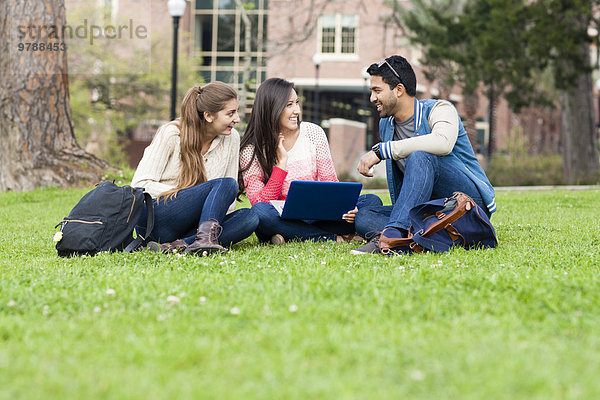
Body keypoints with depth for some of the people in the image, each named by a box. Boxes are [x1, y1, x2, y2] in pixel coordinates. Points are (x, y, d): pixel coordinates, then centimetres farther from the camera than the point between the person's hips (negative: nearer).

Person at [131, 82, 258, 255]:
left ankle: (181, 244, -38)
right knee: (225, 184, -24)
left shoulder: (231, 138, 5)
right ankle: (205, 238, -46)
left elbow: (228, 204, 11)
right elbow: (140, 184, -13)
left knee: (249, 217, -24)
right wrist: (194, 195, -20)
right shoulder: (171, 134, -8)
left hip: (190, 226, 6)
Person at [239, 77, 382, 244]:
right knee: (260, 211, -38)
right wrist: (281, 162, -16)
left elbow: (330, 183, 3)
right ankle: (335, 239, -27)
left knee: (372, 201, -17)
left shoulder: (314, 133, 4)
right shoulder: (250, 151, -5)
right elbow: (260, 202, -12)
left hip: (316, 216, 3)